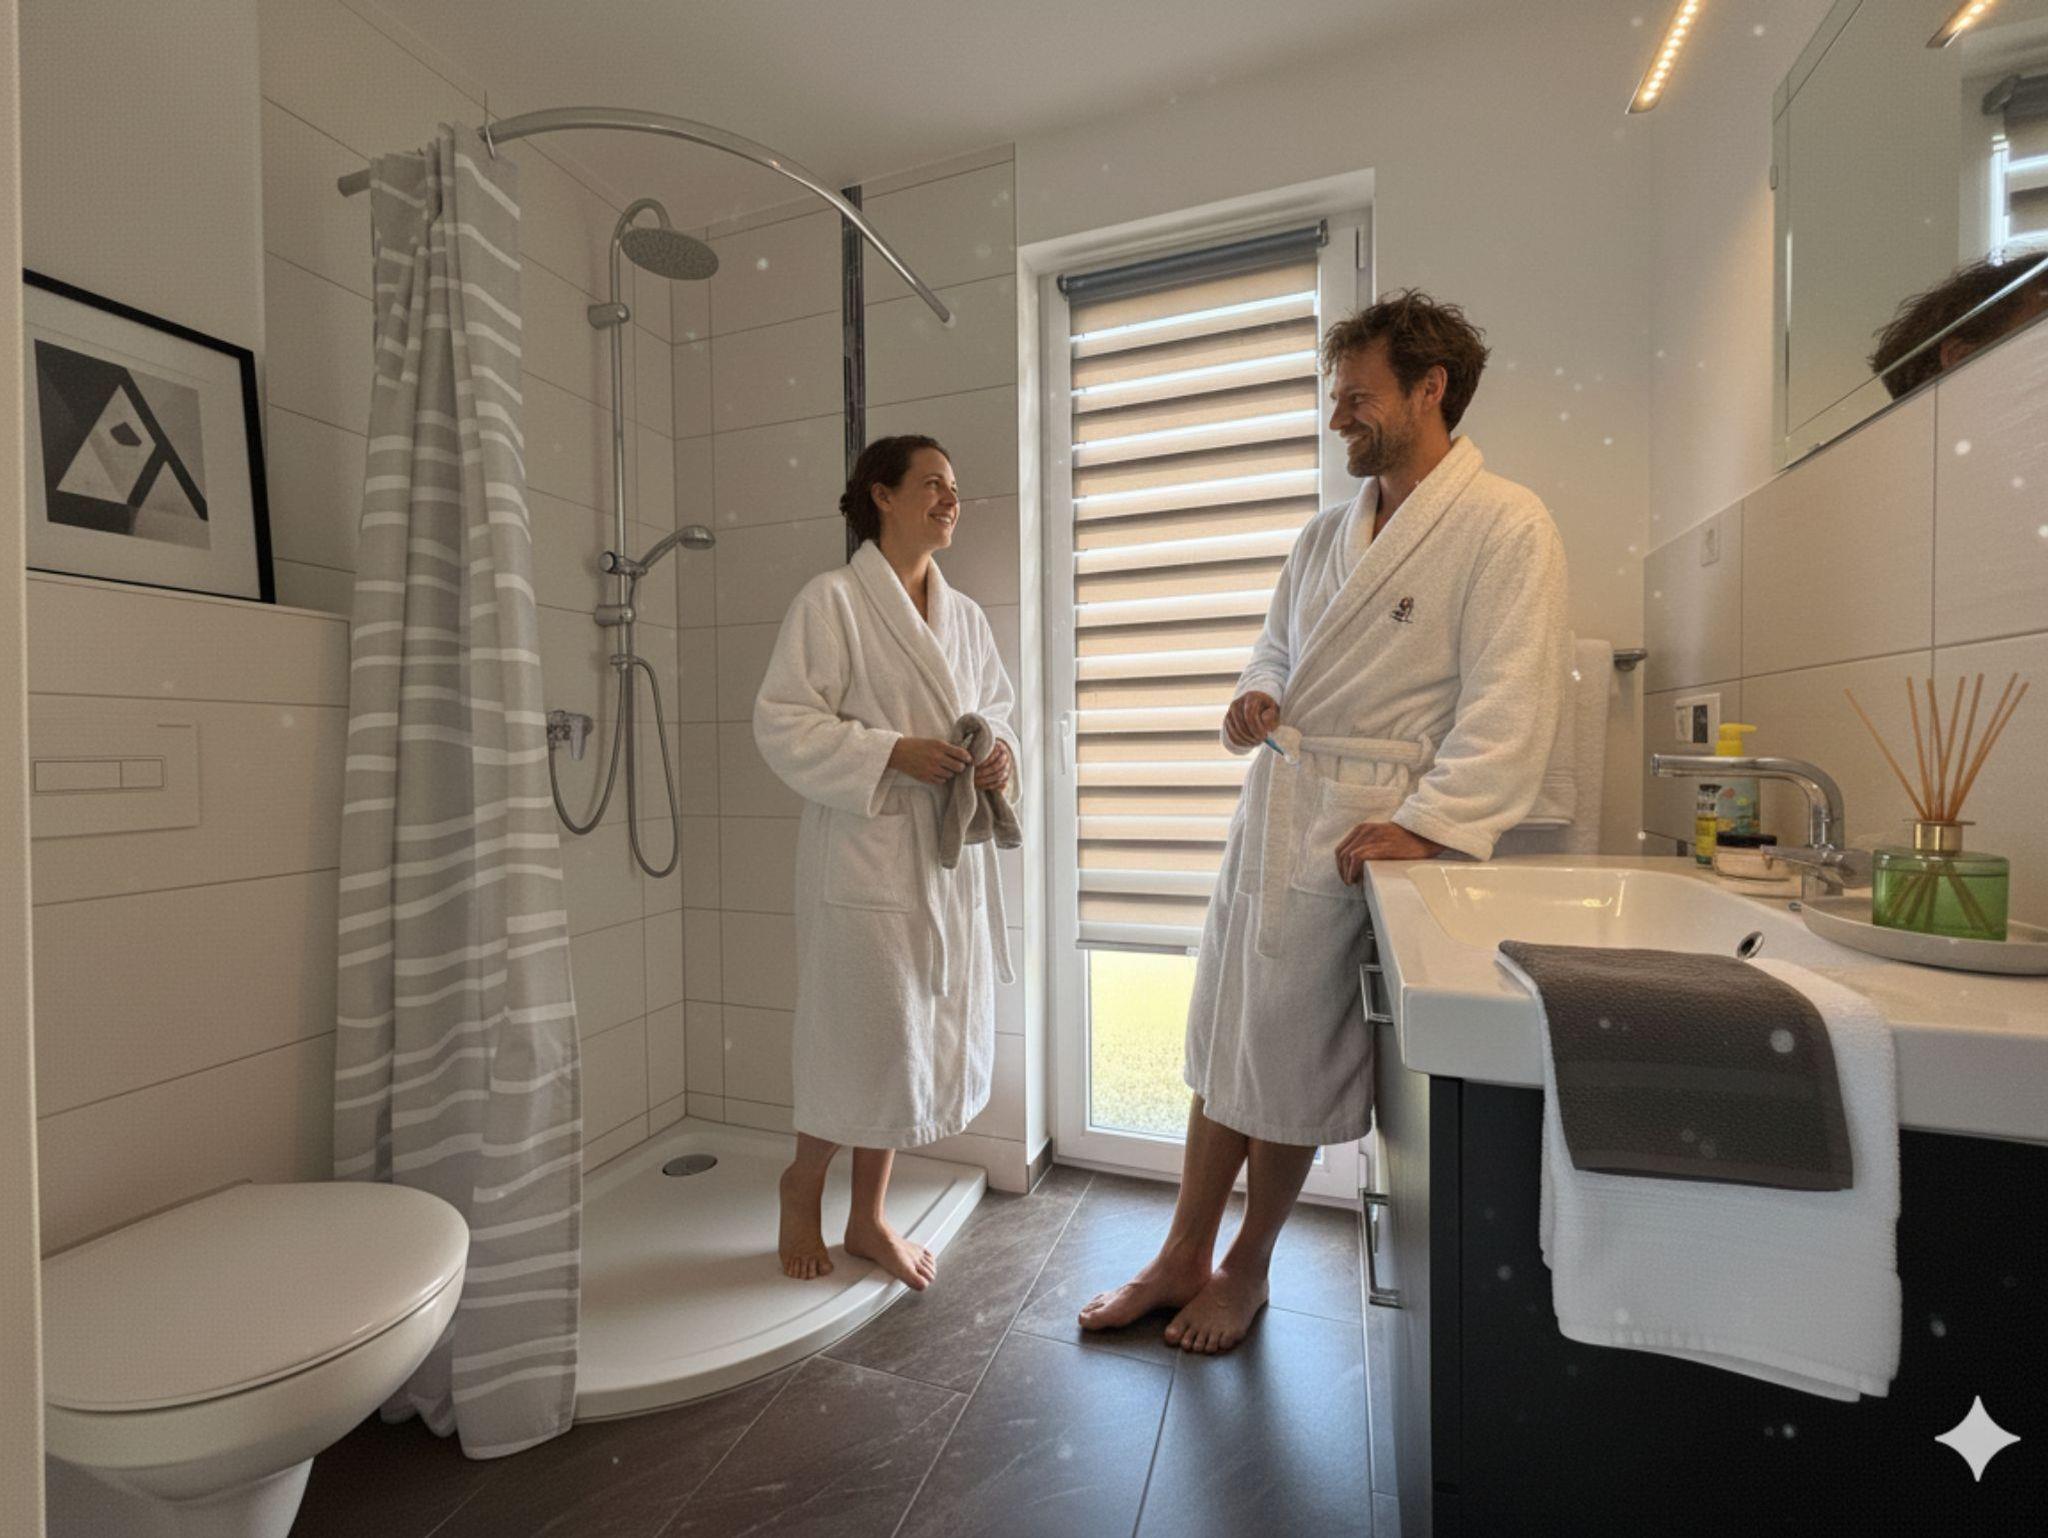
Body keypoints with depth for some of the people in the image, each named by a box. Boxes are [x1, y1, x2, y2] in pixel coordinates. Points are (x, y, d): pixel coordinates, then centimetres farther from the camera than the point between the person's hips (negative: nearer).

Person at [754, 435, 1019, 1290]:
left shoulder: (964, 614, 13)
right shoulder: (832, 600, -6)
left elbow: (996, 708, 20)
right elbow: (783, 723, -11)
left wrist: (999, 754, -2)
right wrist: (894, 754, -20)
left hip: (950, 856, 7)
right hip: (865, 855, -6)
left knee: (927, 1036, 14)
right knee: (870, 1039, 1)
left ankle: (868, 1216, 35)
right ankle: (802, 1183, 34)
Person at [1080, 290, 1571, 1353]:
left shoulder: (1507, 526, -5)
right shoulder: (1328, 532, 17)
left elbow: (1507, 707, -13)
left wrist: (1428, 825, -25)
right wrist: (1252, 699, 2)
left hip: (1363, 834, -7)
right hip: (1270, 808, 7)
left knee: (1291, 1064, 5)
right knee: (1224, 1042, 13)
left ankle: (1245, 1270, 31)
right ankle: (1183, 1257, 32)